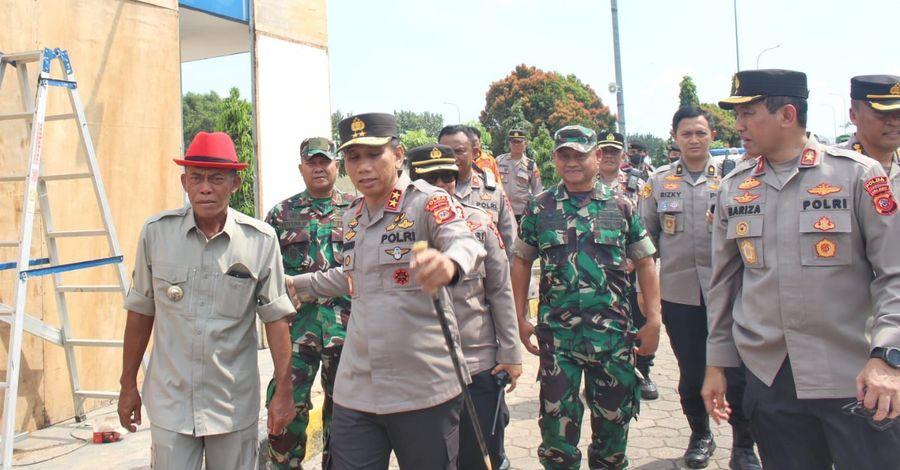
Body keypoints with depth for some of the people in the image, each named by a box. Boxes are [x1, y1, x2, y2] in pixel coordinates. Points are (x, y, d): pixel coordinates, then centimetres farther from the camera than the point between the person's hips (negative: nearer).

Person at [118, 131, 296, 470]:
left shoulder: (261, 240, -7)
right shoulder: (156, 232, -3)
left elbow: (275, 318, -3)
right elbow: (140, 312, 5)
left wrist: (283, 390, -4)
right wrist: (128, 385, 10)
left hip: (234, 405, 0)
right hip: (170, 401, 1)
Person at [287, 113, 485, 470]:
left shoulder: (427, 201, -7)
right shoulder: (352, 216, 13)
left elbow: (467, 244, -27)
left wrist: (449, 263, -48)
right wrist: (299, 285, 32)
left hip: (424, 390, -5)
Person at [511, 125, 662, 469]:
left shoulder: (620, 206, 3)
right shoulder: (539, 208, 3)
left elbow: (644, 263, 5)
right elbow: (522, 262, 9)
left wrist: (654, 321, -2)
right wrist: (519, 318, 3)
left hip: (612, 332, 1)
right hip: (556, 333, 0)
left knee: (613, 416, 12)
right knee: (557, 420, 3)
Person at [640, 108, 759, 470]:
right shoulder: (659, 181, 7)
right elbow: (645, 238, 10)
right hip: (678, 294, 1)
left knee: (738, 374, 0)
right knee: (691, 373, 11)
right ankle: (700, 435, 33)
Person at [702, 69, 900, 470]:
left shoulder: (857, 175, -4)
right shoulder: (733, 188, 7)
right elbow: (723, 282, 12)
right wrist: (717, 362, 13)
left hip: (856, 378, -3)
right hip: (767, 378, 3)